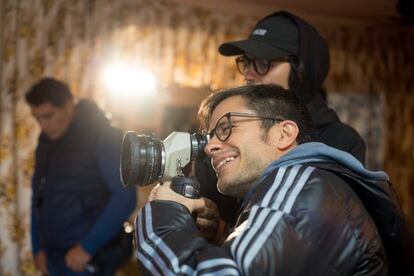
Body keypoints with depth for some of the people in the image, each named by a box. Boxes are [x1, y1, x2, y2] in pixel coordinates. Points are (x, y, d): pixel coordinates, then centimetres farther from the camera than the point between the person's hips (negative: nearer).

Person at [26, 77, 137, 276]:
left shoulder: (102, 137, -12)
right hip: (53, 256, 6)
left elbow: (125, 197, -17)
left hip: (90, 258, -6)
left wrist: (87, 246, -17)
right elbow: (39, 195, 14)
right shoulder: (46, 140, 8)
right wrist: (38, 247, 8)